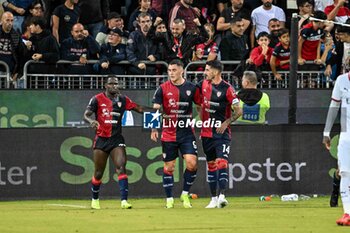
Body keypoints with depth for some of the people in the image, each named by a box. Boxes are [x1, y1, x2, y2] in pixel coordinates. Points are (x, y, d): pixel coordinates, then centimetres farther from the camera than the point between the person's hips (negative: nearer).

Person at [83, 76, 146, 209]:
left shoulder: (122, 99, 5)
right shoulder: (98, 99, -3)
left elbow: (138, 108, 3)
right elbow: (86, 115, -9)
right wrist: (91, 121, -32)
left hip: (116, 139, 1)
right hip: (101, 139, -1)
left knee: (121, 167, -15)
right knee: (99, 172, 7)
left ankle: (124, 200, -20)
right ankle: (95, 199, 29)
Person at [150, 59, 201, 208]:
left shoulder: (191, 88, 2)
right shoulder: (163, 88, -1)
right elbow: (155, 110, 0)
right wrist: (154, 129, -9)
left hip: (187, 133, 0)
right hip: (168, 133, 0)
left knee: (192, 163, -12)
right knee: (169, 167, 4)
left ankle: (185, 194, 6)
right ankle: (169, 199, 13)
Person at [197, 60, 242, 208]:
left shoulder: (227, 89, -11)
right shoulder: (204, 84, 5)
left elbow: (238, 111, -10)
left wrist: (226, 123, -19)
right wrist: (202, 120, 14)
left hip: (222, 133, -6)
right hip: (206, 133, 6)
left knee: (221, 162, -18)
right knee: (211, 165, 10)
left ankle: (222, 196, -25)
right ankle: (214, 199, 16)